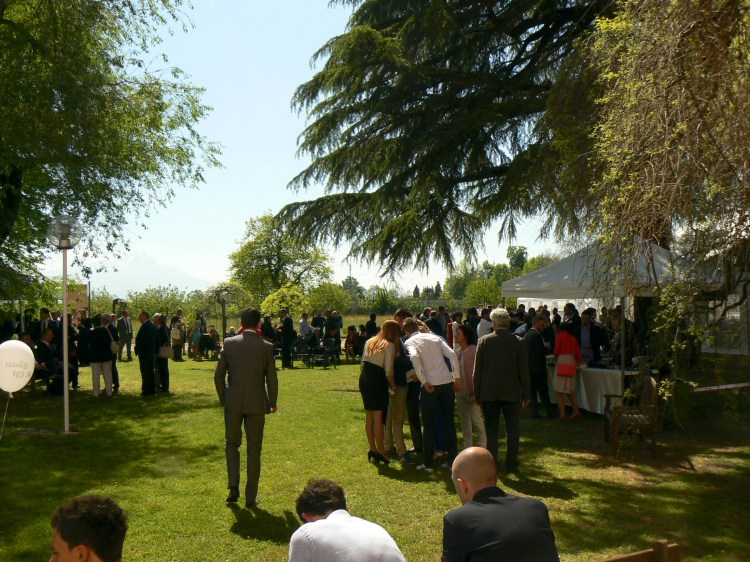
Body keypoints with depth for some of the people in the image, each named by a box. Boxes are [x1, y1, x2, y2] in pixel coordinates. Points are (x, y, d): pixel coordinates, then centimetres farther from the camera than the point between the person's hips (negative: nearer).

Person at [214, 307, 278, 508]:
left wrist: (223, 398, 13)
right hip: (257, 403, -1)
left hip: (233, 402, 1)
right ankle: (251, 497, 13)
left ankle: (233, 487, 5)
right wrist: (272, 402, 11)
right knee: (254, 450, 9)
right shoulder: (267, 347, -8)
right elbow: (272, 378, -3)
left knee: (232, 443, 19)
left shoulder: (229, 343, -5)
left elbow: (218, 374, -1)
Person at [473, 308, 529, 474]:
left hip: (489, 393, 1)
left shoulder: (484, 341, -4)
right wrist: (525, 394, 5)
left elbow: (477, 370, -1)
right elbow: (523, 370, -2)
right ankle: (511, 465, 9)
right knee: (512, 430, 8)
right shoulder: (517, 342, -5)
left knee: (491, 430, 8)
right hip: (512, 393, 0)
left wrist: (477, 393, 7)